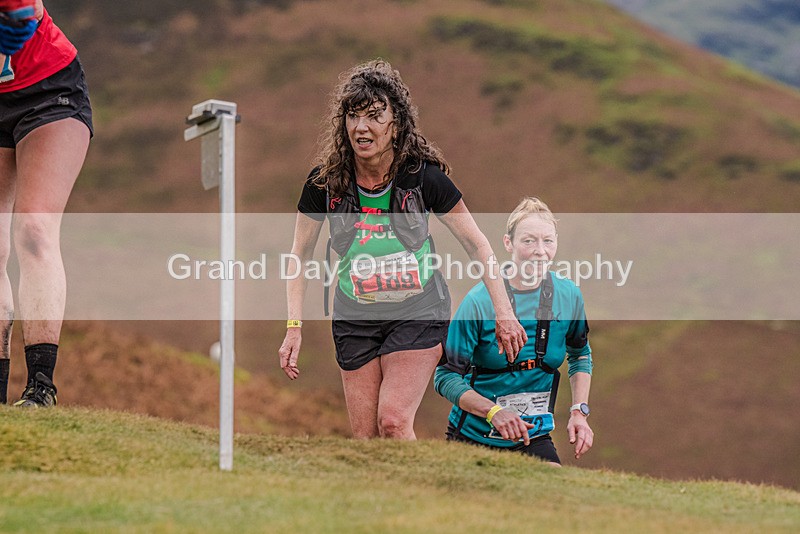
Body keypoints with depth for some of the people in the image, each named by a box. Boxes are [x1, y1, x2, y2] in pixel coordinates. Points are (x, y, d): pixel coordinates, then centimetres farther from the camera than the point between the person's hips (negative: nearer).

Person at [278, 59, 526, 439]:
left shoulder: (424, 177, -13)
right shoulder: (324, 183, -9)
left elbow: (476, 244, -2)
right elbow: (300, 255, 4)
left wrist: (503, 313, -3)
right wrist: (294, 326, -3)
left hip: (418, 314, -2)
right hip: (354, 319, 2)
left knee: (393, 422, -20)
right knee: (364, 439, 0)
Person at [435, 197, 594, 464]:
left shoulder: (568, 295, -3)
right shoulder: (479, 301, -16)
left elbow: (580, 354, 17)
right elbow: (446, 376, -13)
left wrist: (579, 412, 5)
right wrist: (493, 412, -27)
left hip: (533, 436, 2)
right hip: (473, 436, -2)